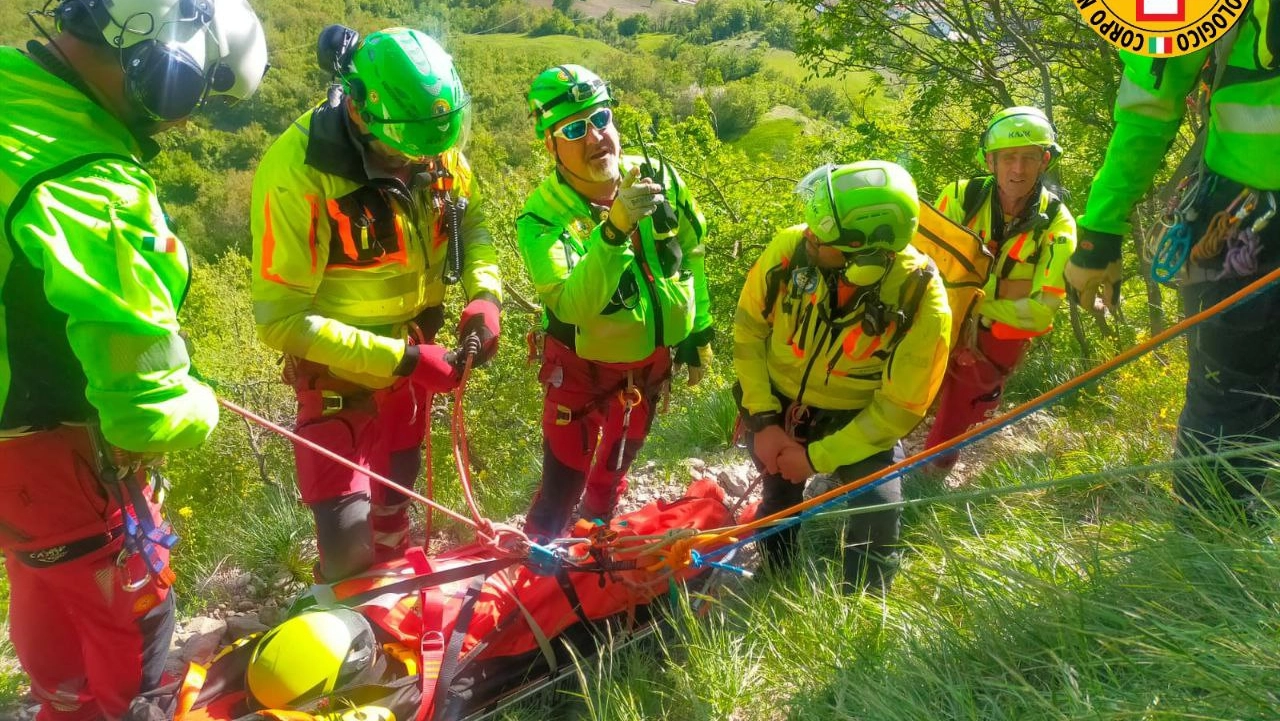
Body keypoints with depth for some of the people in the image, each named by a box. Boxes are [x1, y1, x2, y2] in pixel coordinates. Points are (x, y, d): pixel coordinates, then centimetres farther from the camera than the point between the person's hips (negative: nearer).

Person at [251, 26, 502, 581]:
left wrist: (485, 293, -17)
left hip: (412, 359, 5)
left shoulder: (438, 149, -13)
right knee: (348, 533, -5)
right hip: (338, 374, -5)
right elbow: (280, 319, -27)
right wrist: (402, 360, -30)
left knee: (395, 496, 25)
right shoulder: (297, 173, -29)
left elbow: (471, 222, 4)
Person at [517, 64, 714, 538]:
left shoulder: (659, 179, -15)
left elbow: (691, 258, 1)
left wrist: (699, 334, 7)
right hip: (583, 369, -4)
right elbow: (573, 306, -41)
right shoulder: (541, 217, -26)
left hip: (652, 363, 5)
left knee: (613, 472, 26)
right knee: (562, 488, 3)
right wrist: (614, 228, -52)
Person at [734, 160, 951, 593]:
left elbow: (900, 408, -19)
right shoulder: (790, 248, -27)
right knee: (779, 501, 16)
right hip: (777, 405, 2)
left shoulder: (922, 303, -30)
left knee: (877, 516, -14)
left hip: (861, 421, -2)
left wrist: (817, 458, -18)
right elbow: (748, 329, -11)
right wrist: (763, 421, -14)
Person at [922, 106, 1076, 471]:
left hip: (996, 345, 1)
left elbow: (1042, 309, -21)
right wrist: (1004, 286, -27)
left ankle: (934, 470, 45)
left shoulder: (1057, 223, -16)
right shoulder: (961, 196, -17)